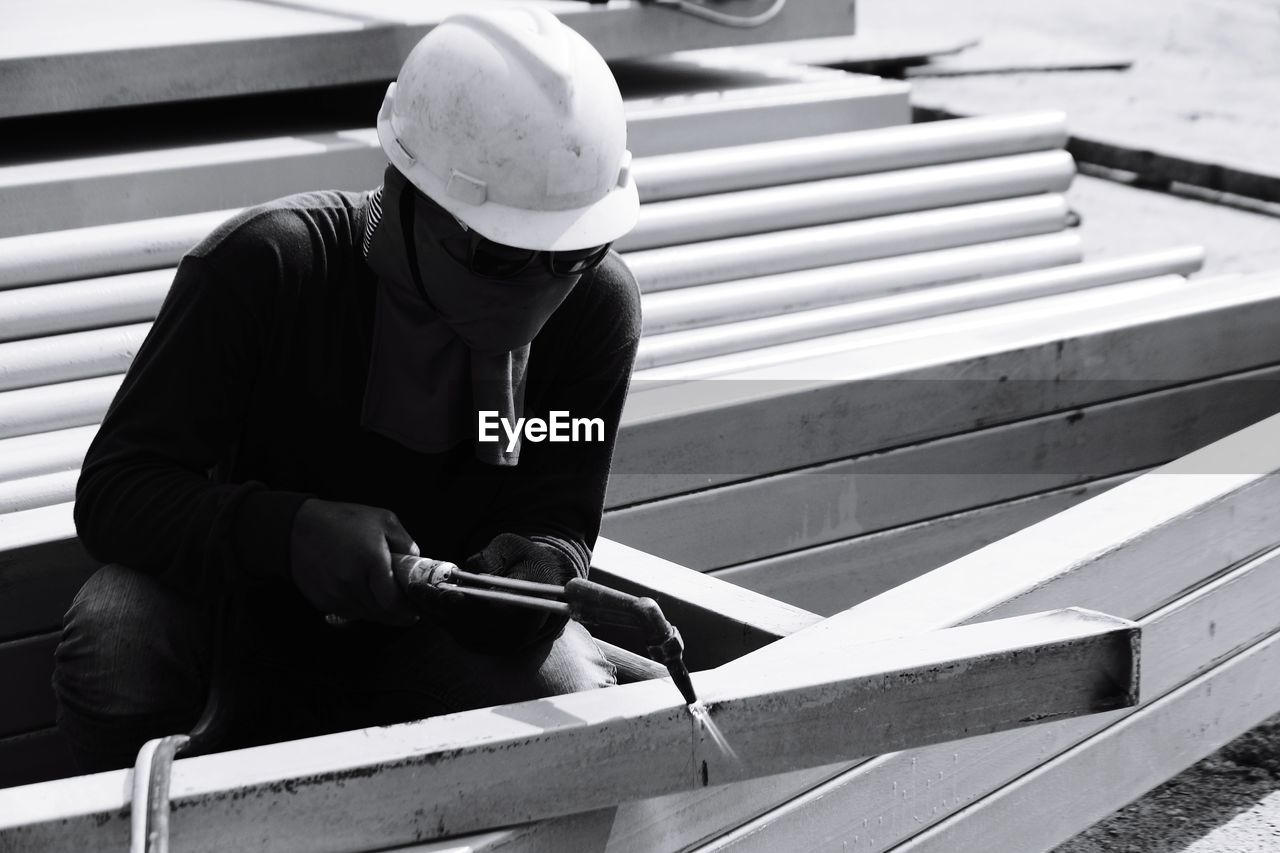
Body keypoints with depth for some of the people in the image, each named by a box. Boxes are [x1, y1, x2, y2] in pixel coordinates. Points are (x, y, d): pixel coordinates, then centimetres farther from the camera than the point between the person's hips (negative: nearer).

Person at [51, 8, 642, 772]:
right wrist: (290, 529, -44)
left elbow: (559, 523, -13)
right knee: (115, 637, -33)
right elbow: (114, 487, -26)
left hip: (445, 640, 2)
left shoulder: (596, 305, -18)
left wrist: (535, 572, -39)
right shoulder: (266, 267, -25)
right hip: (260, 617, -2)